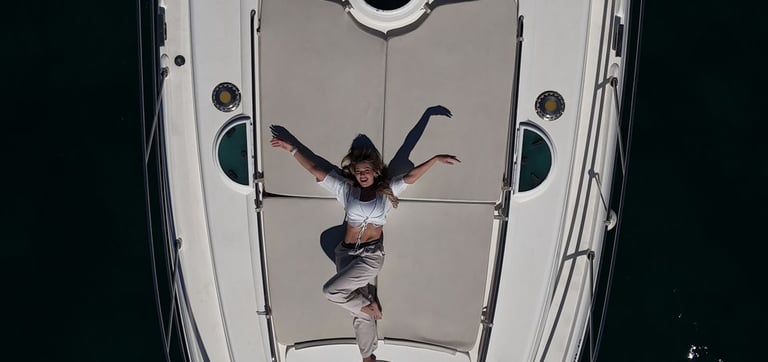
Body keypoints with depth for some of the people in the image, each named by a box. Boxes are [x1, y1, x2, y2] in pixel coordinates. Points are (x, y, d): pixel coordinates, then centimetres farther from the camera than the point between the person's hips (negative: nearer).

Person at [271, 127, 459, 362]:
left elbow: (411, 176, -7)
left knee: (331, 291, -19)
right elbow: (315, 170, 4)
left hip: (371, 255, -3)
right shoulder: (346, 190, 6)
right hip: (346, 254, 3)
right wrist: (291, 148, 2)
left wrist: (436, 159, -18)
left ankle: (369, 305, 7)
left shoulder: (386, 191, 3)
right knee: (361, 313, 7)